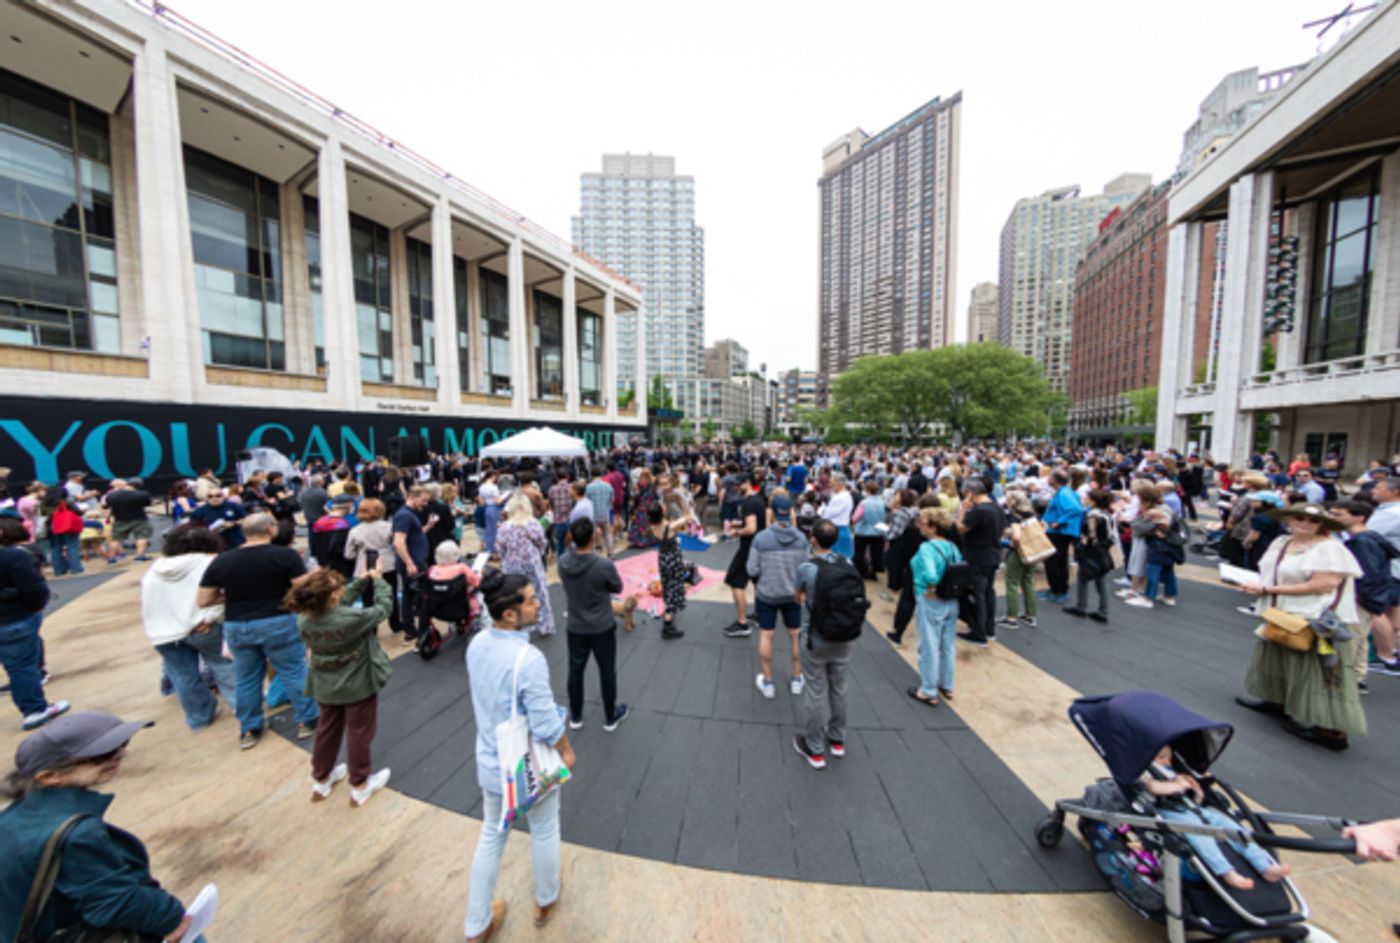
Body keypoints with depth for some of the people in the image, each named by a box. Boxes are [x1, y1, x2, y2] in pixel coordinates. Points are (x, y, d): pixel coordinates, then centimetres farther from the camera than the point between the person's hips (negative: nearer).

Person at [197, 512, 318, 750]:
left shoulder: (221, 560, 0)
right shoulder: (285, 554, -13)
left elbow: (202, 601, 4)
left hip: (236, 627, 4)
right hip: (278, 623, -4)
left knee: (247, 679, 19)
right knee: (295, 673, 9)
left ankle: (248, 731, 31)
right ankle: (307, 721, 19)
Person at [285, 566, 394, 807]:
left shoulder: (303, 620, -14)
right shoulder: (353, 618, -32)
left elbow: (337, 605, 2)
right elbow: (384, 606, -16)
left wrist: (362, 581, 0)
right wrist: (377, 580, -3)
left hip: (325, 686, 5)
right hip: (358, 684, -5)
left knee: (327, 729, 26)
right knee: (359, 733, 13)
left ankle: (320, 780, 43)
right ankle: (359, 786, 28)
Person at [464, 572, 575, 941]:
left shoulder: (477, 644, -13)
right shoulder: (528, 658, -36)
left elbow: (480, 701, 3)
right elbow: (546, 726, -28)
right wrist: (567, 751, -9)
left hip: (490, 762, 5)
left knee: (491, 836, 28)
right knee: (544, 833, 24)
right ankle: (546, 902, 50)